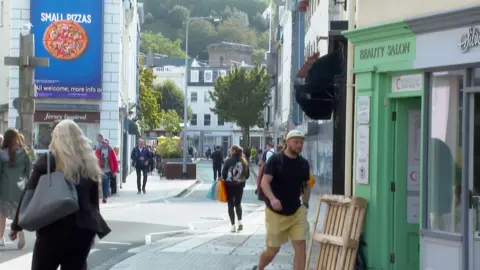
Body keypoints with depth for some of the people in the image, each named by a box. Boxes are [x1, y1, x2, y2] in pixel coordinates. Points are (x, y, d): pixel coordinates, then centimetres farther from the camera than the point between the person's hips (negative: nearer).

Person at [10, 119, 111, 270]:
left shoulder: (47, 161, -4)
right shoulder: (89, 164, 6)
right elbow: (94, 200, 11)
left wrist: (17, 225, 6)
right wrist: (93, 227, 21)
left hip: (53, 230, -3)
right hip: (82, 230, 3)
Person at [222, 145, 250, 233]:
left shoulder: (229, 161, -13)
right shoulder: (244, 161, -2)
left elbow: (224, 173, -11)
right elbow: (247, 174, 3)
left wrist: (226, 180, 7)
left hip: (230, 185, -3)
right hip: (240, 185, 3)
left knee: (231, 205, 5)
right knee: (238, 203, 19)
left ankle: (233, 225, 1)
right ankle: (240, 221, 2)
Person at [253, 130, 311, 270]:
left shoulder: (304, 163, 4)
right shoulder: (275, 160, -10)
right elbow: (265, 182, -17)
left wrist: (305, 203, 7)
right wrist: (272, 199, -33)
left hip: (297, 212, 4)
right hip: (275, 212, -4)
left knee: (301, 246, -10)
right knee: (273, 249, 5)